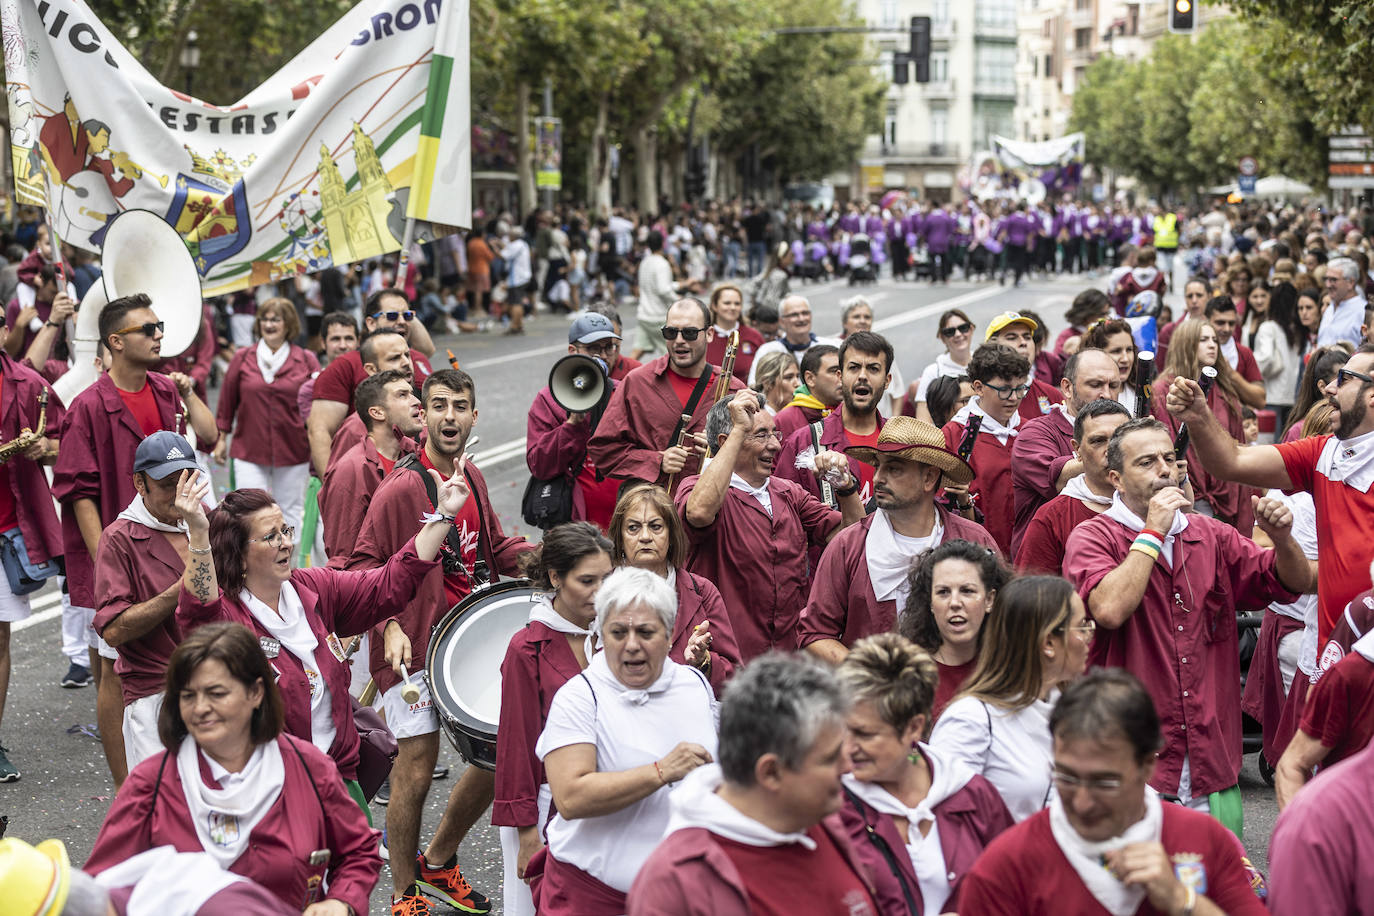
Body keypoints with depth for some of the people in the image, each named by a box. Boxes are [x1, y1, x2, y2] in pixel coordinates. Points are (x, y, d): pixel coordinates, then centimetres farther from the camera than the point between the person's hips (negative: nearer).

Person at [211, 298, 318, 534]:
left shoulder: (306, 361, 1)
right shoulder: (243, 358, 4)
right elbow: (228, 400, 10)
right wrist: (222, 437, 11)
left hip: (293, 451, 0)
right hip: (248, 451, 0)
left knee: (290, 512, 9)